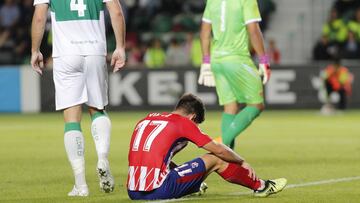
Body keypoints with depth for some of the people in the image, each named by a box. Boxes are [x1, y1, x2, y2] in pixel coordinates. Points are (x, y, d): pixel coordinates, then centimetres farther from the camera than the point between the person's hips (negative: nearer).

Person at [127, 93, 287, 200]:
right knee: (216, 159, 9)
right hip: (158, 191, -6)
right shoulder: (182, 122, 1)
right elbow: (219, 150, 7)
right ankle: (260, 186, 26)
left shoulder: (145, 120, 18)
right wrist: (242, 162, 24)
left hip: (133, 192, 6)